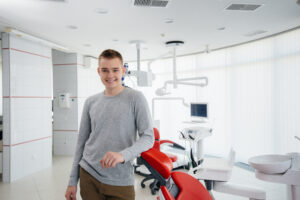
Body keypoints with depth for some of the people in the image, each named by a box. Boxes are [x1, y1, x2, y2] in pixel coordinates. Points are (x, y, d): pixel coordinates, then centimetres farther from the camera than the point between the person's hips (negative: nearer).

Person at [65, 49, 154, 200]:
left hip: (120, 182, -3)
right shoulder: (91, 102, 6)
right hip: (88, 176, 3)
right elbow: (81, 142, 10)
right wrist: (72, 181, 9)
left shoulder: (135, 98, -6)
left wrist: (123, 155, -27)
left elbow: (148, 137, -10)